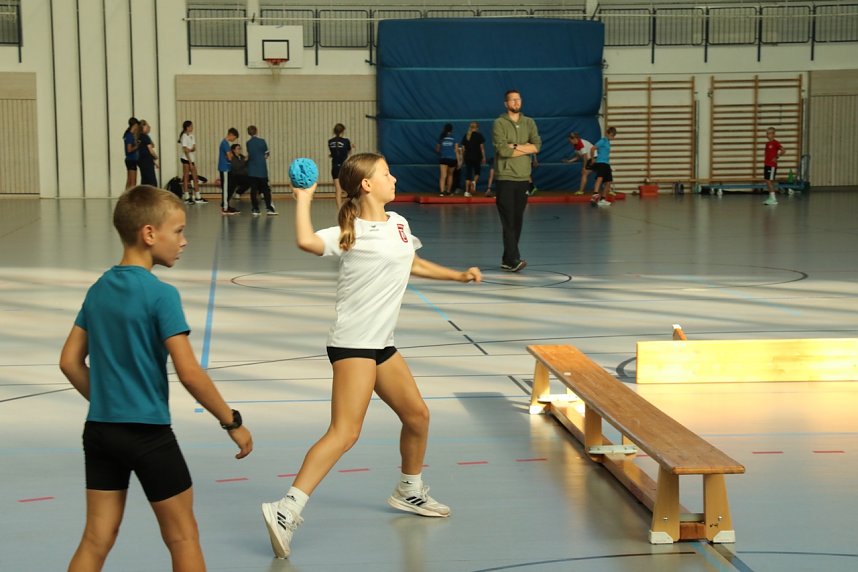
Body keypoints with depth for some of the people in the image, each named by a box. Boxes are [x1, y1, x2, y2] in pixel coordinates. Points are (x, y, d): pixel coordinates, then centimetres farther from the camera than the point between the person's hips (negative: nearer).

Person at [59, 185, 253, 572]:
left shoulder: (98, 290, 5)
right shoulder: (161, 295, -16)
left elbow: (70, 362, 9)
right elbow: (189, 374, -18)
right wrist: (233, 423, -9)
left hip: (99, 430, 6)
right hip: (148, 434, -6)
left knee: (96, 539, 11)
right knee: (182, 537, 10)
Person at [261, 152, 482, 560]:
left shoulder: (399, 224, 12)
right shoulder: (351, 234, -13)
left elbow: (415, 264, 31)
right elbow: (307, 241, -34)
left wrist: (459, 275, 32)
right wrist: (303, 198, -24)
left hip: (381, 344, 9)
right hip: (352, 343, -9)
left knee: (417, 415, 18)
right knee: (345, 433, -18)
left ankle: (409, 491, 40)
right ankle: (287, 510, -22)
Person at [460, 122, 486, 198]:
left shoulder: (466, 136, 8)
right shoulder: (479, 135, -2)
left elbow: (463, 148, 9)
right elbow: (482, 147, -5)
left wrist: (463, 158, 15)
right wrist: (484, 157, -2)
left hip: (467, 157, 3)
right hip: (477, 157, -3)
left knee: (468, 174, 5)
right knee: (477, 172, 15)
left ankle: (467, 191, -1)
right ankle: (474, 182, -15)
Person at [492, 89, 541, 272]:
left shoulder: (529, 123, 13)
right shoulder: (499, 123, -1)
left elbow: (537, 146, -1)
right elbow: (502, 149, -14)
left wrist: (515, 146, -11)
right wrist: (526, 149, -4)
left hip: (523, 178, 5)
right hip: (505, 177, -5)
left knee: (517, 221, 6)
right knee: (509, 221, -10)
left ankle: (507, 260, 12)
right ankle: (514, 259, -14)